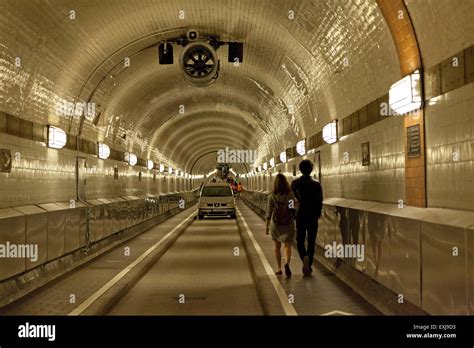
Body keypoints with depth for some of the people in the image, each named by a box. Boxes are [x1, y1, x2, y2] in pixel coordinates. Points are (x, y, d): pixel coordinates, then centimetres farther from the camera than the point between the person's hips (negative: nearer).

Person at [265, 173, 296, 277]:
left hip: (275, 223, 0)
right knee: (287, 246, 5)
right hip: (288, 223, 0)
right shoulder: (290, 194, -7)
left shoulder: (272, 196, -7)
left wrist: (267, 226, 2)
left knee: (277, 246, 15)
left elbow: (269, 212, -5)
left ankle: (279, 268, 18)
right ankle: (287, 263, -21)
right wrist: (296, 221, 7)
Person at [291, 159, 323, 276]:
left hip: (300, 216, 0)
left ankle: (304, 257, -14)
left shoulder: (295, 183, -3)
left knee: (300, 240, 11)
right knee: (311, 242, 9)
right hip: (313, 216, 0)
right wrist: (317, 214, 10)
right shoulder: (316, 184, -5)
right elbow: (320, 201, -3)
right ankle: (308, 266, 6)